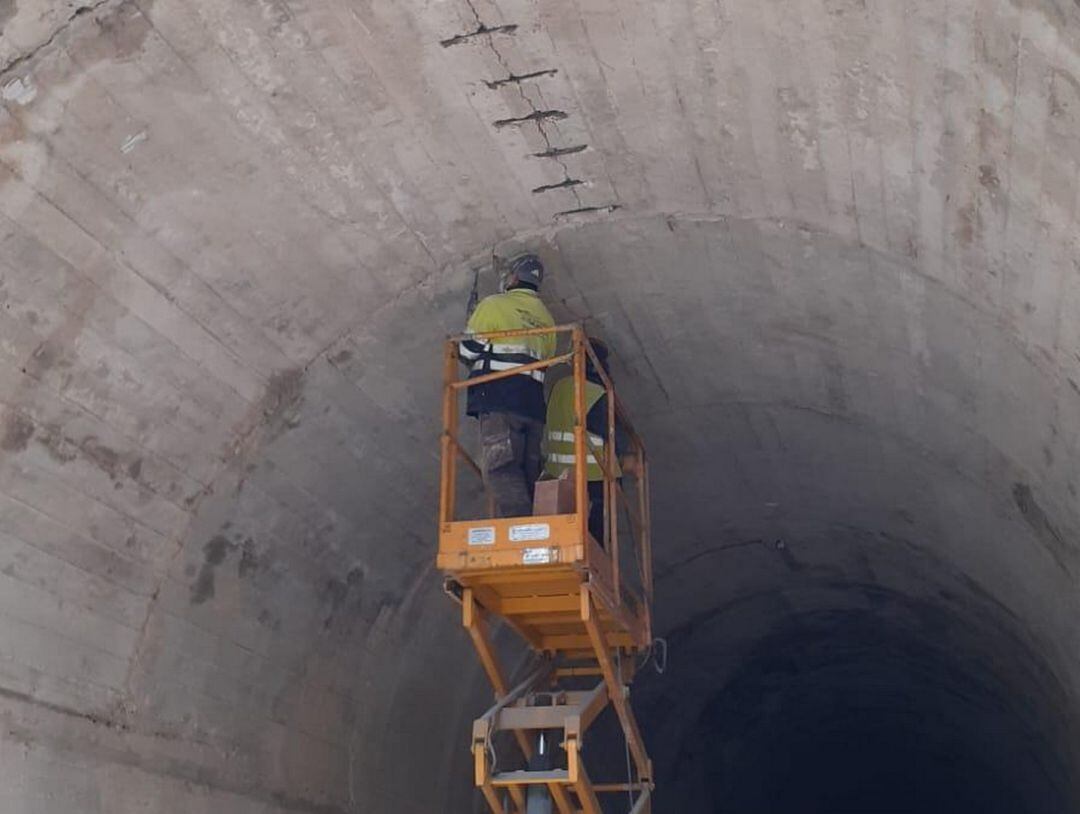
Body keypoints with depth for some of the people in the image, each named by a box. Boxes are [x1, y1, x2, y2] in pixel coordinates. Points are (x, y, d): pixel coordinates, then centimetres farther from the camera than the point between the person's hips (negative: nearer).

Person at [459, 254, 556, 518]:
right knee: (528, 474, 5)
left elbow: (468, 350, 2)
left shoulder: (494, 305, 4)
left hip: (499, 399, -6)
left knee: (500, 468, -15)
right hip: (534, 403, 7)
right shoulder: (546, 319, 23)